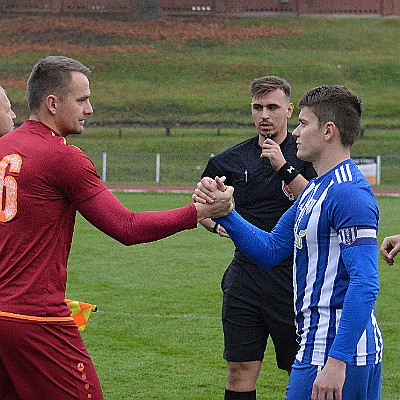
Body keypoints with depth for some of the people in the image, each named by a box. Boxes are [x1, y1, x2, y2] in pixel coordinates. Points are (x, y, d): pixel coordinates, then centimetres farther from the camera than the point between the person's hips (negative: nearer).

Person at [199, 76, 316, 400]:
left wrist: (284, 168, -21)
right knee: (240, 370, 3)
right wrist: (217, 224, 3)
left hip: (293, 276, -3)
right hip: (246, 275, 3)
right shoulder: (232, 160, 9)